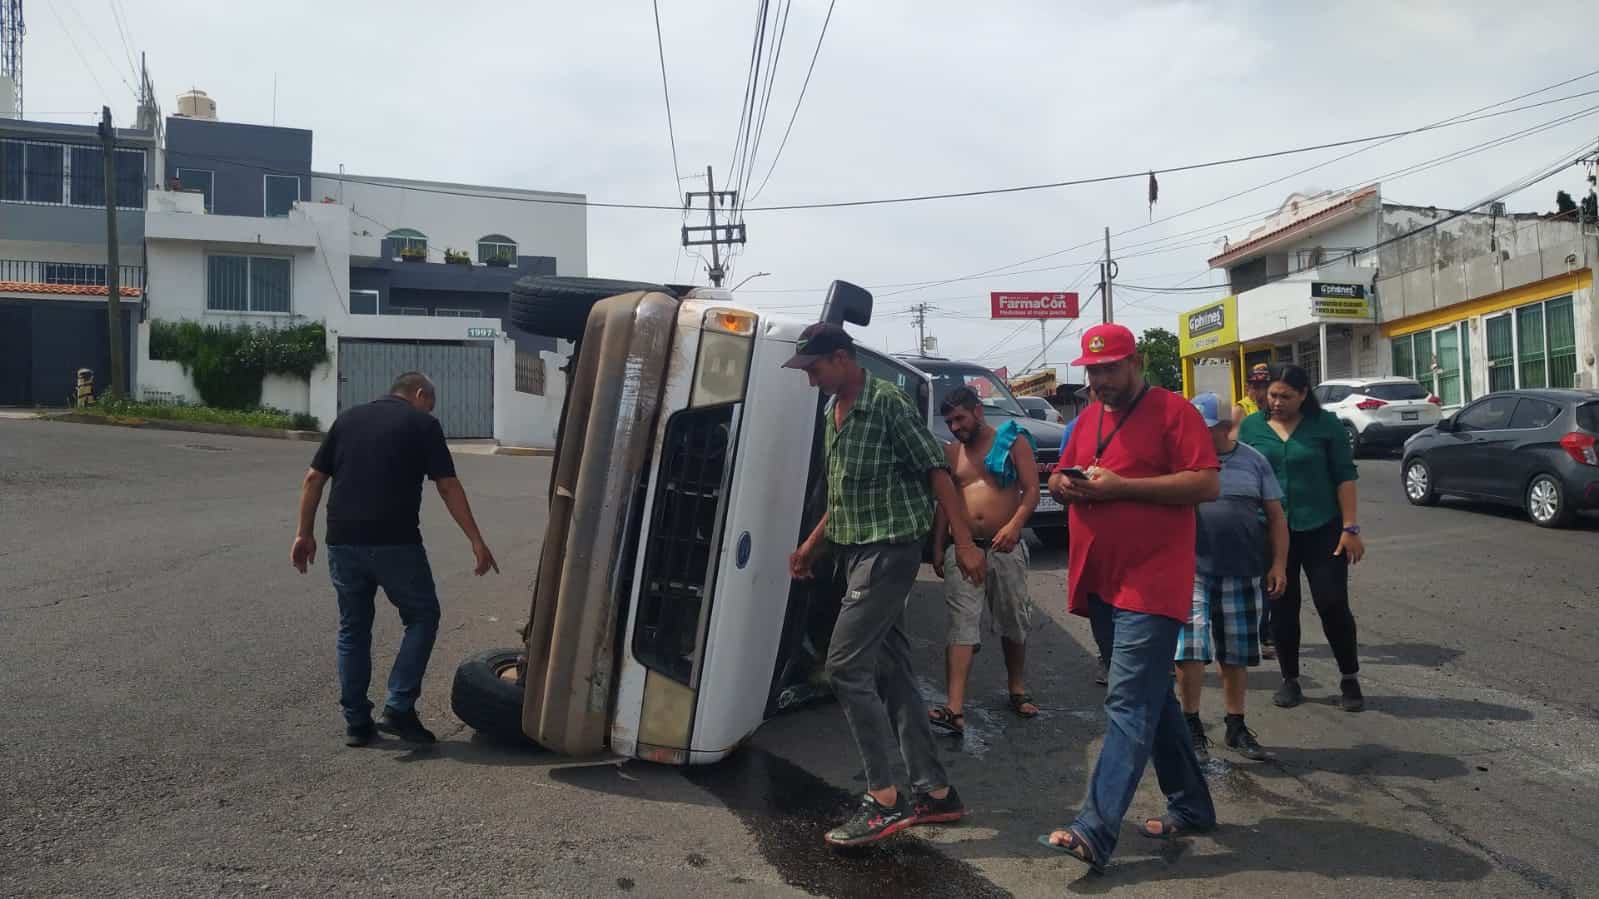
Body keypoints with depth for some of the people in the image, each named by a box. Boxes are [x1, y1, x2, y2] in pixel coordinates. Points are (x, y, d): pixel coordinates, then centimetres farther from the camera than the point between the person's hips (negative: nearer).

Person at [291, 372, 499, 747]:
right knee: (422, 616, 12)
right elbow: (448, 487, -3)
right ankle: (399, 708, 3)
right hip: (395, 543, -5)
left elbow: (313, 479, 12)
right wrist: (476, 541, -2)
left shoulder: (348, 419, 16)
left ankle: (356, 722, 19)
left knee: (353, 628, 16)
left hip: (343, 542, 5)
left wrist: (305, 533, 18)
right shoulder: (422, 423, 2)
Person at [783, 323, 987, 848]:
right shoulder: (833, 413, 15)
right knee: (891, 670, 9)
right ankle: (935, 793, 18)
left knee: (845, 666, -11)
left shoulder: (886, 401, -12)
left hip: (890, 549, -9)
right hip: (860, 551, 9)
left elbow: (936, 472, -14)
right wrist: (812, 546, 24)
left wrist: (965, 543, -19)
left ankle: (884, 800, -3)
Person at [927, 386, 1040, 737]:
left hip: (1005, 548, -2)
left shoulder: (1013, 441, -1)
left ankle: (1017, 690, 33)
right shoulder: (951, 452, 12)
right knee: (960, 625, -9)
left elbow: (1031, 490, -7)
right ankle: (955, 709, -18)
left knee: (1013, 621, 12)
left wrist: (1015, 525, -24)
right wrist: (938, 547, 11)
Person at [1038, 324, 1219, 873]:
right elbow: (1057, 480, 22)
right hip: (1099, 583, 8)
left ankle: (1096, 832, -14)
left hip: (1151, 585, -8)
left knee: (1129, 705, -11)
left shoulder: (1173, 410, -7)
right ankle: (1190, 806, 29)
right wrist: (1065, 483, -3)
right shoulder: (1088, 419, 15)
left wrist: (1121, 485, -20)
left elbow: (1207, 484, -14)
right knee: (1151, 699, 16)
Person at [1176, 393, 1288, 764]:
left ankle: (1237, 728, 25)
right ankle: (1192, 726, 7)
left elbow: (1276, 516, 10)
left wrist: (1279, 564, 3)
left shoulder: (1253, 461, 8)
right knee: (1190, 650, -8)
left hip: (1241, 573, 3)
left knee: (1236, 656, 11)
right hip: (1192, 570, -2)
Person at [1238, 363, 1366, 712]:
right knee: (1283, 609, 7)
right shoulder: (1251, 426, 2)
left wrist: (1350, 528, -7)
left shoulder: (1325, 424, -2)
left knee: (1333, 605, -1)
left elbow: (1345, 476, -2)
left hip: (1322, 529, -1)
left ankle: (1349, 679, 17)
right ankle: (1290, 680, 21)